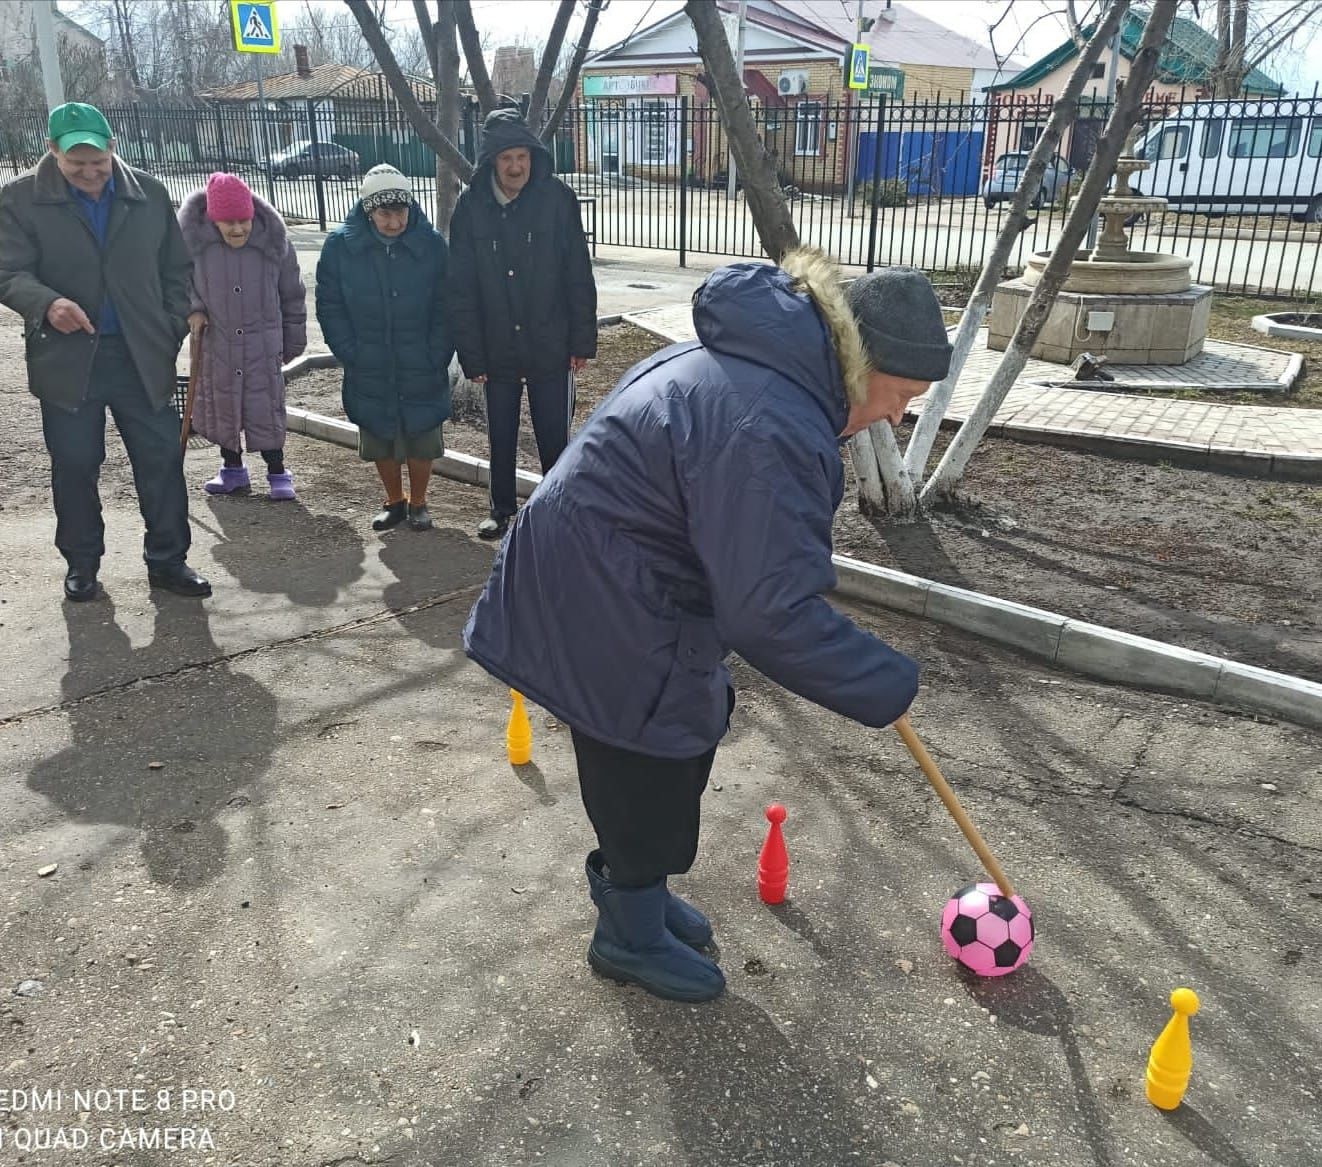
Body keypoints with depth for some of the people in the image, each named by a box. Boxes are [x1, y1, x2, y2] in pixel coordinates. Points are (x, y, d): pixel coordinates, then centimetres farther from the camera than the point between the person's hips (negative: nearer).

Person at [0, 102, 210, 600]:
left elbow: (176, 269, 10)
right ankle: (82, 563, 24)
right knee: (74, 467, 7)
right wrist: (47, 303, -27)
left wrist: (171, 332, 1)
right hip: (67, 359, -1)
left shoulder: (149, 194, 5)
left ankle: (167, 559, 16)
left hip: (142, 356, 1)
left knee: (162, 459, 3)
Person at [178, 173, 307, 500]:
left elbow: (292, 296, 1)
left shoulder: (273, 241, -10)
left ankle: (277, 473, 14)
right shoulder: (193, 238, -10)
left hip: (262, 346, -2)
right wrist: (192, 308, -9)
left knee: (266, 409, 1)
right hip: (214, 343, 2)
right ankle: (233, 470, 29)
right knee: (221, 408, 13)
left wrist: (293, 344, 6)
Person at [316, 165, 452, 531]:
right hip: (370, 373, 1)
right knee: (380, 442, 14)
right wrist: (351, 354, -8)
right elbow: (329, 306, -1)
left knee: (421, 442, 10)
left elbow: (445, 307, -5)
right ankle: (394, 502, 35)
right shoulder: (341, 245, -7)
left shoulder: (431, 243, -9)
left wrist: (436, 357, -11)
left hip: (422, 372, -1)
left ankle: (418, 502, 31)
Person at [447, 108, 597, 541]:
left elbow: (579, 276, -5)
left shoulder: (557, 200, -8)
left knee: (554, 438, 7)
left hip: (551, 349, -2)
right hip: (497, 350, 2)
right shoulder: (471, 207, -4)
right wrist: (472, 354, -5)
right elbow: (461, 290, -2)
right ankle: (501, 508, 33)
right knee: (501, 438, 15)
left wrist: (582, 340, -7)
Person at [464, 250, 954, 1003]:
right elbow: (774, 614, -32)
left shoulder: (760, 355, 4)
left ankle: (633, 888, 42)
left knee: (686, 736, 21)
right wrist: (888, 687, -20)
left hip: (600, 574, 11)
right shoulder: (771, 431, -31)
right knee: (649, 765, 6)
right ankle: (633, 935, 30)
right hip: (604, 609, -11)